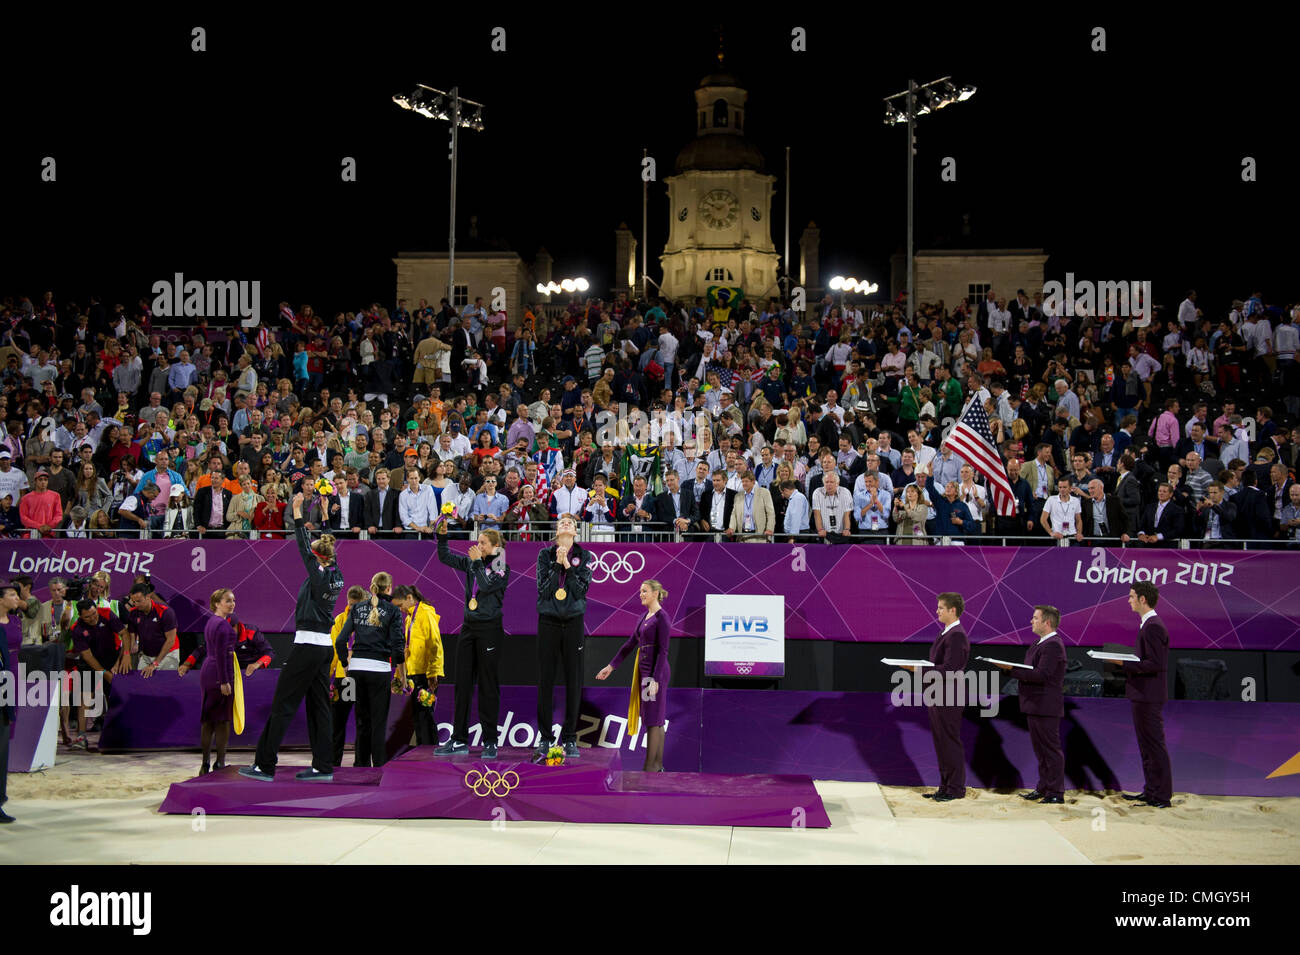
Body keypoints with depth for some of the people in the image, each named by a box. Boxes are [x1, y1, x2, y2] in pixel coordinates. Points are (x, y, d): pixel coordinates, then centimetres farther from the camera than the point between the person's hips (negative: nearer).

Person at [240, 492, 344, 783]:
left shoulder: (319, 575, -13)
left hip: (307, 646, -8)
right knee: (319, 705, 10)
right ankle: (323, 767, 9)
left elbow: (304, 547, -10)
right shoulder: (336, 574, 7)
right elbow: (326, 544, 19)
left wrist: (298, 514, -4)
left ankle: (265, 766, 0)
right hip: (325, 646, 8)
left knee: (283, 705, -3)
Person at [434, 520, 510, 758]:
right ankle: (459, 740, 11)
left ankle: (490, 742, 4)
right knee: (462, 683, 6)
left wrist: (478, 563, -14)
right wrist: (442, 535, -1)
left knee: (487, 685, -2)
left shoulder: (502, 568, -6)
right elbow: (444, 557, 13)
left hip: (489, 629, -6)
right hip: (469, 627, 6)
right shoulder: (471, 562, 10)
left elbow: (486, 586, -20)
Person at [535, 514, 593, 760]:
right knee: (545, 680, 1)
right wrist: (557, 565, -15)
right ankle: (544, 738, 8)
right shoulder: (545, 554, 3)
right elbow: (544, 590, -7)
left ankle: (569, 739, 9)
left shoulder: (584, 557, 4)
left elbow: (581, 590, -7)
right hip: (548, 622, 0)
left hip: (573, 622, 0)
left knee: (574, 681, 1)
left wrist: (568, 566, -15)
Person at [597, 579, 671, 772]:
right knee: (656, 719, 11)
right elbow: (630, 644, 19)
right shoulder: (645, 616, 14)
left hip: (656, 672, -9)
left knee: (653, 718, -6)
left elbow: (663, 651, -17)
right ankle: (658, 764, 16)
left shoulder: (662, 617, -12)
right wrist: (611, 666, 18)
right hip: (644, 670, 9)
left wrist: (655, 680, -22)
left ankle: (650, 767, -4)